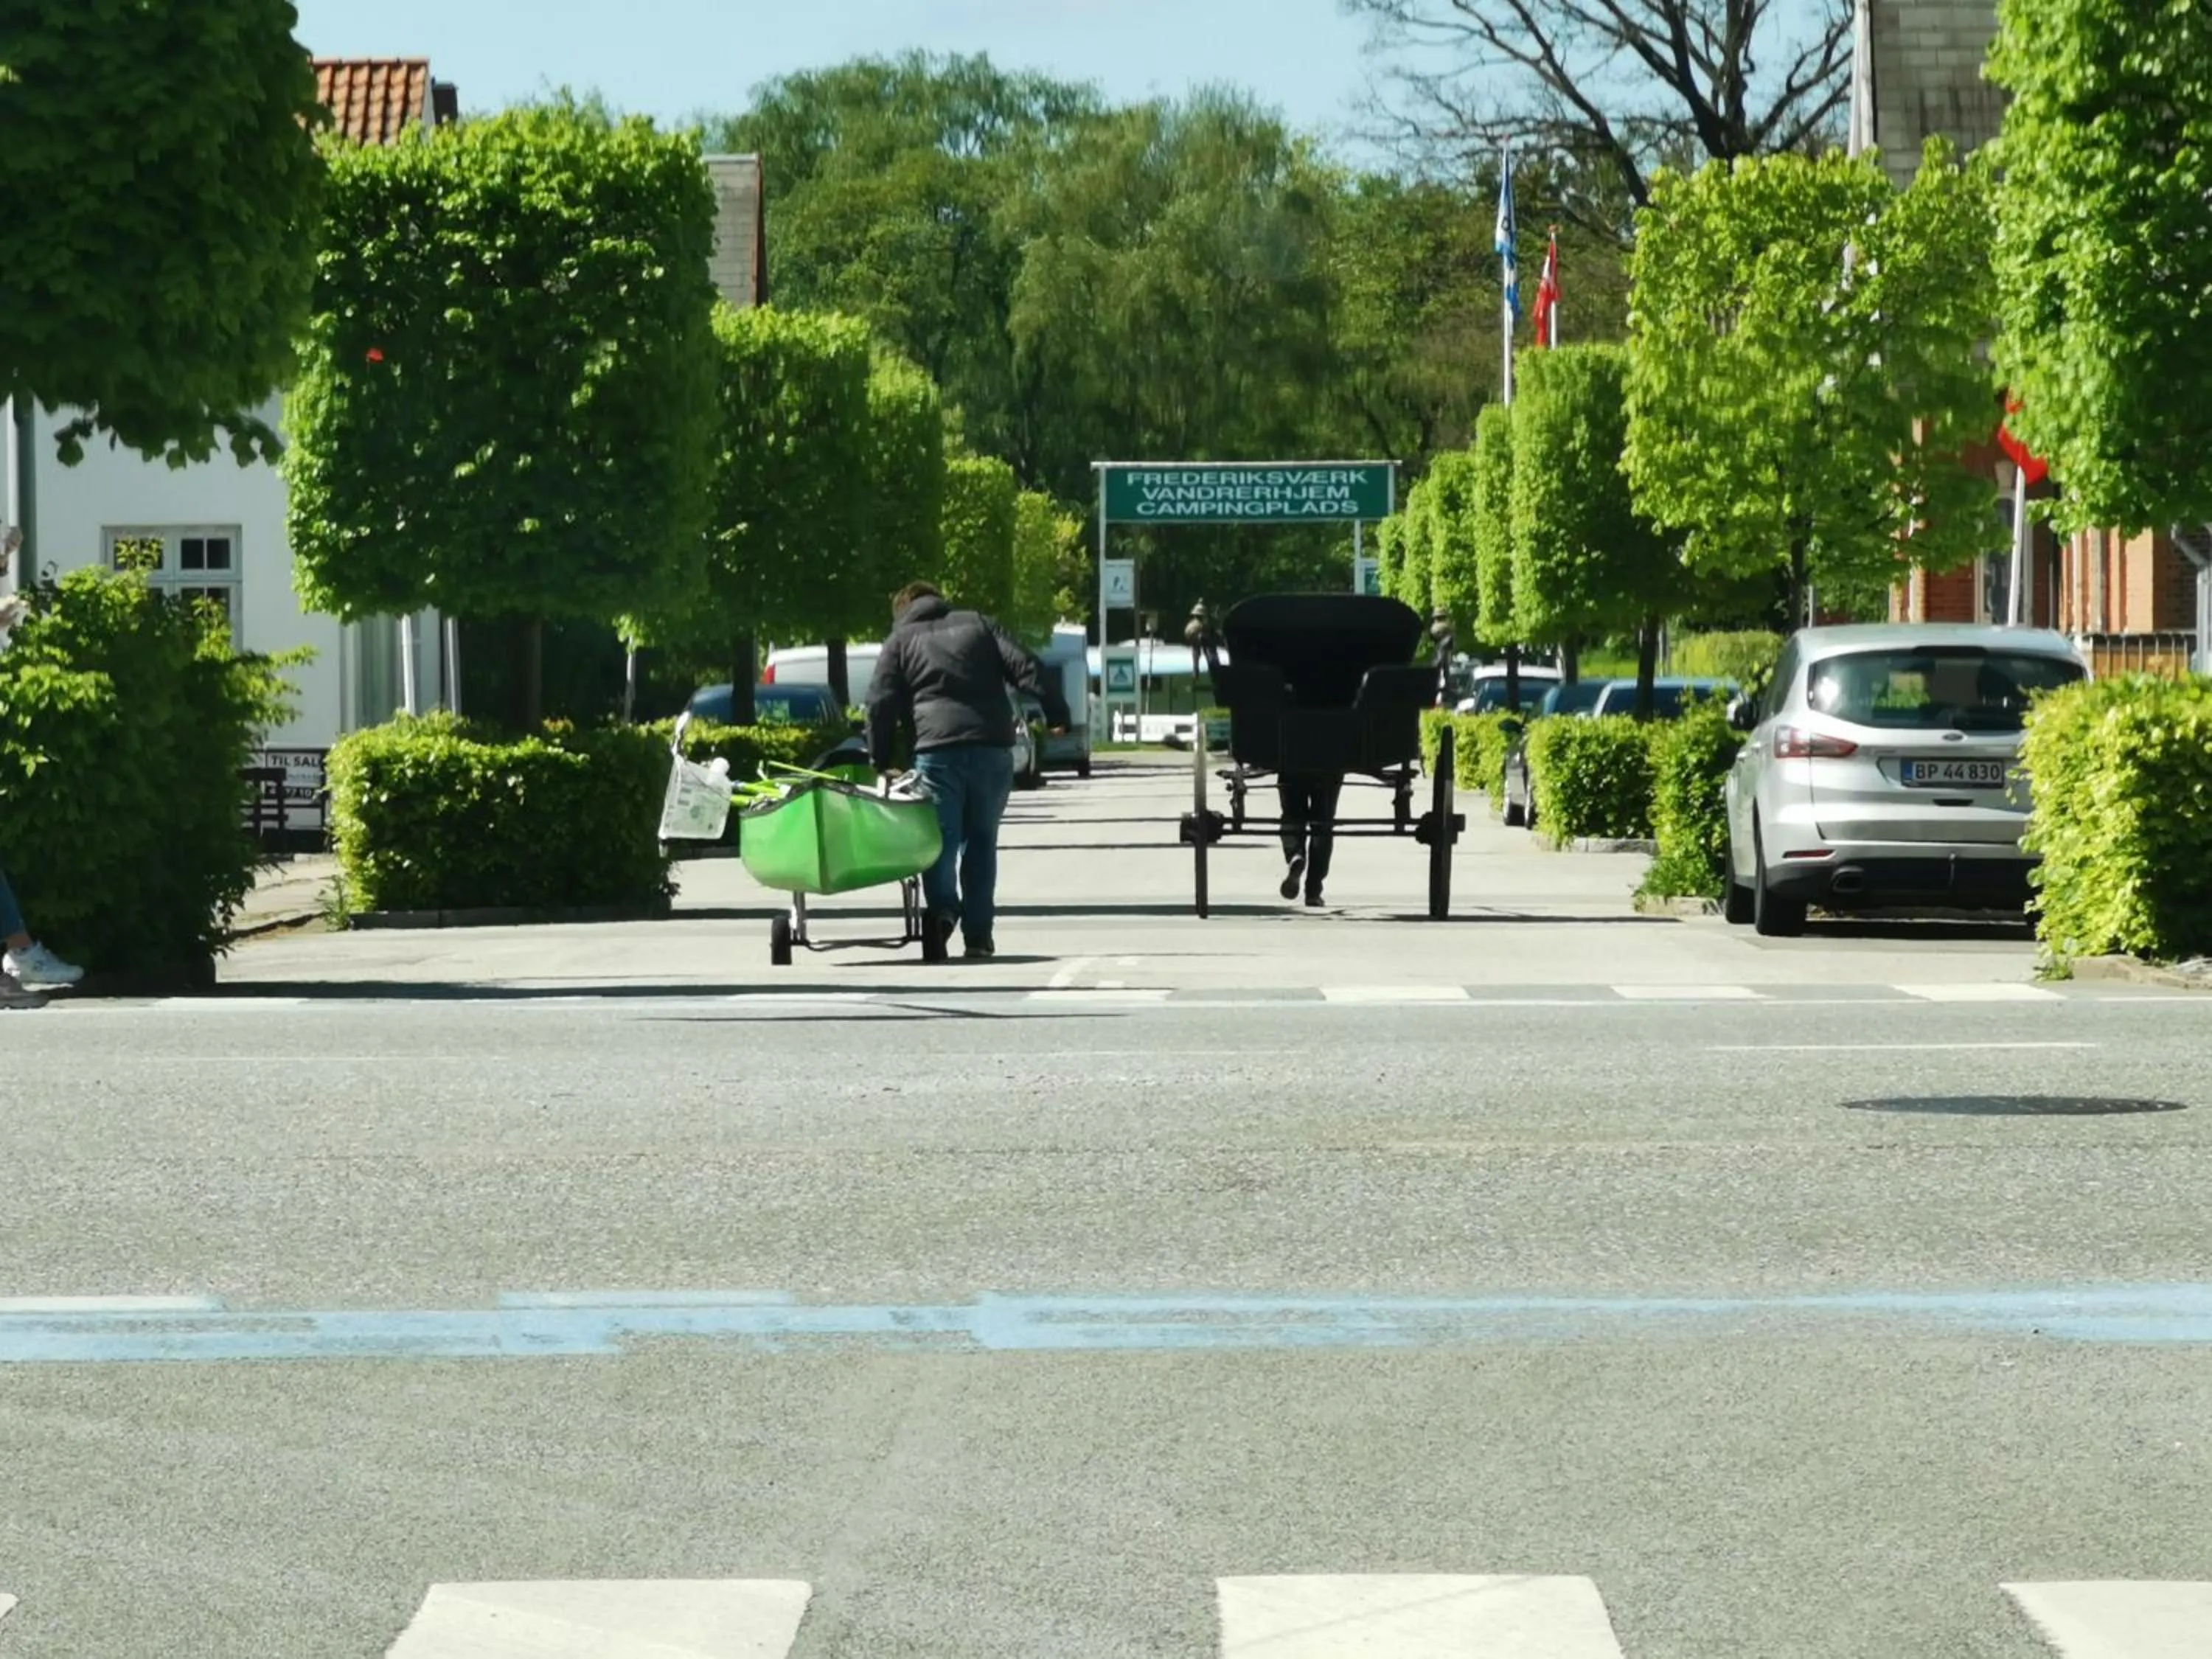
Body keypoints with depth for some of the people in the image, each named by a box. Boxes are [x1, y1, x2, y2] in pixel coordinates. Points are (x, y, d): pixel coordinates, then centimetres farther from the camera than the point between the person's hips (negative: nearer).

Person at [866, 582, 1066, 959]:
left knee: (940, 836, 2)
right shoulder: (979, 624, 21)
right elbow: (1024, 667, 8)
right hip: (993, 748, 2)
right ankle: (978, 932, 9)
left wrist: (880, 762, 11)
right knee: (982, 839, 12)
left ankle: (943, 905, -23)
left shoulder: (900, 641, 15)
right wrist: (1057, 712, 4)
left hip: (937, 749, -2)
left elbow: (881, 705, 6)